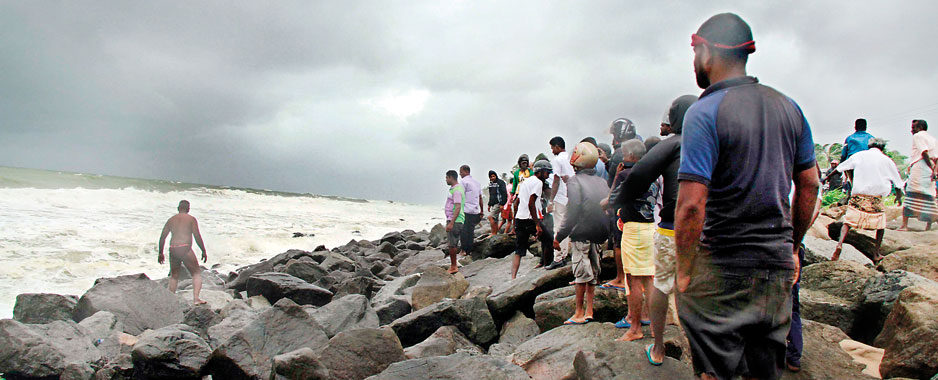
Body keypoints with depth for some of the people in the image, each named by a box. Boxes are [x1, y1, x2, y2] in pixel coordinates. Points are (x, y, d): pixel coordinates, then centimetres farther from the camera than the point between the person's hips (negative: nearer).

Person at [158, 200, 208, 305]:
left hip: (172, 249, 5)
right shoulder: (191, 219, 3)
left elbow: (162, 237, 16)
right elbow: (197, 236, -4)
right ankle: (196, 298, -17)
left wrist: (160, 253, 24)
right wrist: (204, 251, 3)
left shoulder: (171, 220, 17)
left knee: (174, 276, 20)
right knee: (197, 273, 0)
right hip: (185, 248, -5)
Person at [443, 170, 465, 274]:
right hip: (453, 220, 10)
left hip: (455, 221, -10)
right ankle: (453, 265, 19)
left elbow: (458, 208, -23)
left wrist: (451, 223, -27)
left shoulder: (456, 190, -16)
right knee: (453, 244, 13)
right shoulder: (455, 188, 17)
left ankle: (453, 266, 0)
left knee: (451, 245, -6)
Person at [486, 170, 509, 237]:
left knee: (490, 217, -19)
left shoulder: (500, 182, -10)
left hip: (498, 204, -8)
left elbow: (504, 194, -15)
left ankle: (493, 233, -16)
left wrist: (502, 204, -21)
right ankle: (496, 234, 14)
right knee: (495, 220, 9)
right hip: (493, 204, 8)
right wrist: (489, 204, 22)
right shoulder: (490, 183, 15)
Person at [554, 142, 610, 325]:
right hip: (599, 235, 6)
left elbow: (572, 212, -14)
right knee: (593, 272, 13)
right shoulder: (602, 182, 8)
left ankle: (579, 313, 7)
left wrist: (559, 236, -7)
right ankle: (589, 310, 19)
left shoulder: (575, 181, -11)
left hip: (581, 233, -6)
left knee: (581, 272, 0)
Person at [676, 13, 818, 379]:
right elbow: (810, 185, 13)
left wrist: (684, 271, -11)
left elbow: (691, 205, -20)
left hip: (721, 267, -6)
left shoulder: (704, 112, -13)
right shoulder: (789, 107, 8)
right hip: (777, 266, 6)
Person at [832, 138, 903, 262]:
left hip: (858, 196, 1)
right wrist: (899, 195, 31)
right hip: (876, 198, -1)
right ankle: (876, 253, 11)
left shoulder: (859, 155, 8)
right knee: (881, 224, 16)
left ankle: (840, 243, -23)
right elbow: (898, 181, 14)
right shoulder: (886, 160, 6)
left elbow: (839, 168, 13)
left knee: (848, 221, 2)